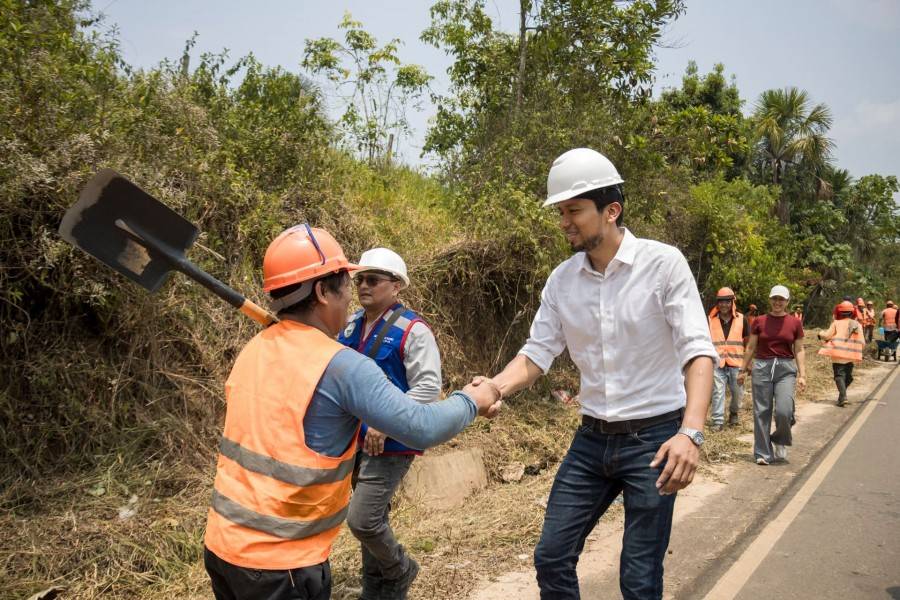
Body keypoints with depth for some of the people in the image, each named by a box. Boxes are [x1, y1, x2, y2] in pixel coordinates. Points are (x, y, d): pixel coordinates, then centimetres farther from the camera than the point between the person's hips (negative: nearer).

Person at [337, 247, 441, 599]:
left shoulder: (412, 330, -14)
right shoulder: (351, 325, 7)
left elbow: (428, 387, -20)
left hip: (391, 443, -7)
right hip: (354, 439, 7)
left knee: (361, 520, -9)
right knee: (372, 516, 19)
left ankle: (398, 570, 21)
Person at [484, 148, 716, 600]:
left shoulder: (663, 263, -14)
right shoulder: (561, 280, 0)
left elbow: (698, 350, -18)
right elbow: (537, 352, 0)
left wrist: (690, 433, -32)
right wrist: (492, 390, -19)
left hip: (653, 437, -4)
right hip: (592, 439, 5)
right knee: (551, 558, 10)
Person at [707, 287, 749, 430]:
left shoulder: (741, 320, 5)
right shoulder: (711, 320, 4)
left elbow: (748, 343, 11)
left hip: (736, 362, 1)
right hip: (717, 363, -1)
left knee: (738, 391, 7)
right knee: (718, 391, -3)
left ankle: (734, 413, 33)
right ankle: (718, 420, 2)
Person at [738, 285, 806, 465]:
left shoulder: (795, 323, 4)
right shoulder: (759, 321, 4)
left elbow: (799, 351, 7)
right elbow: (750, 347, 10)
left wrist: (802, 375, 0)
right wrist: (743, 370, 10)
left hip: (786, 369, 0)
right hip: (762, 367, 1)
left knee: (784, 410, -14)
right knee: (761, 412, 1)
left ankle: (780, 441, 17)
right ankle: (763, 453, 11)